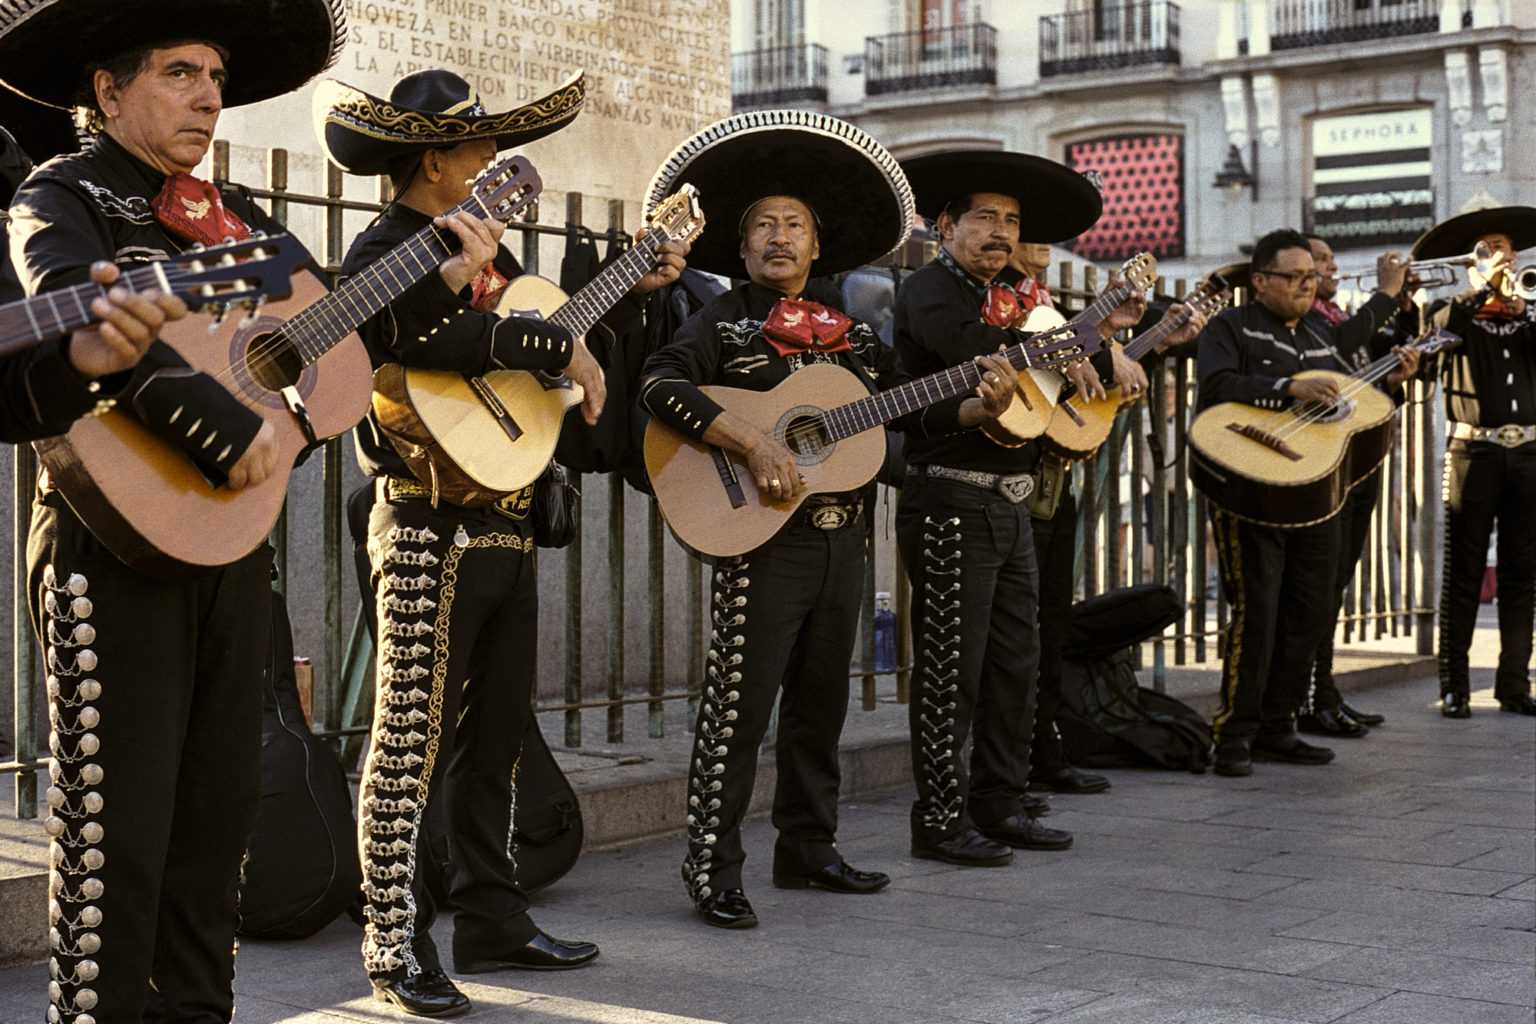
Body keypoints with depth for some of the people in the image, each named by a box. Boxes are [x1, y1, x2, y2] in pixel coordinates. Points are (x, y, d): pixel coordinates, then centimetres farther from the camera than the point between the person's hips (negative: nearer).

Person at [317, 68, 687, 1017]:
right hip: (432, 525, -9)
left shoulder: (488, 243, 17)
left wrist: (637, 290, 20)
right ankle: (397, 946, 2)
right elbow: (436, 335, -29)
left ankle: (494, 920, 23)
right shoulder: (385, 250, -9)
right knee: (416, 738, -5)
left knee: (498, 734, 13)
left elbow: (556, 330, 27)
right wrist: (558, 344, -22)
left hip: (506, 521, 9)